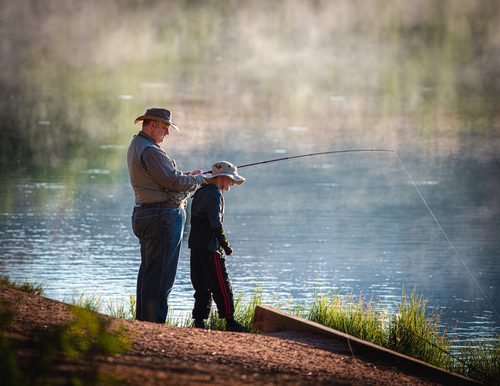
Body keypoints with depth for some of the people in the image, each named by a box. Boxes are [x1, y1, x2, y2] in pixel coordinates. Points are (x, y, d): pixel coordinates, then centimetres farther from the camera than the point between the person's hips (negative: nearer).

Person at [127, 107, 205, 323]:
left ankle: (142, 322, 18)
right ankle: (154, 325, -8)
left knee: (147, 271, 14)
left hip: (143, 214, 11)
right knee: (159, 274, -8)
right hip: (163, 215, -11)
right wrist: (198, 179, -3)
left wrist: (187, 176, 15)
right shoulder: (150, 151, -17)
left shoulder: (135, 147, 17)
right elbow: (174, 182, -19)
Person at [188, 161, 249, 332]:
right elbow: (216, 224, -20)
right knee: (222, 286, -6)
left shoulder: (202, 192, 17)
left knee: (201, 286, 10)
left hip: (196, 245, 9)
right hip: (210, 247, -9)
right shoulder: (214, 194, -12)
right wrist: (226, 245, -12)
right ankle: (230, 322, -6)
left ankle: (199, 322, 8)